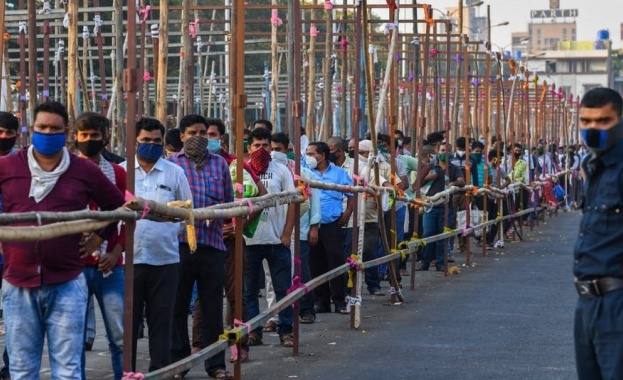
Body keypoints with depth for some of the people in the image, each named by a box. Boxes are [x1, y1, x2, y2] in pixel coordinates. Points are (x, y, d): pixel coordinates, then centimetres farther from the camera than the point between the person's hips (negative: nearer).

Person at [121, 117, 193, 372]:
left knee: (161, 320, 5)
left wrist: (170, 231, 0)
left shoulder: (175, 173, 8)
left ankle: (160, 370, 12)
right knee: (128, 318, 5)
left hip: (165, 259, 0)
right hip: (129, 258, 0)